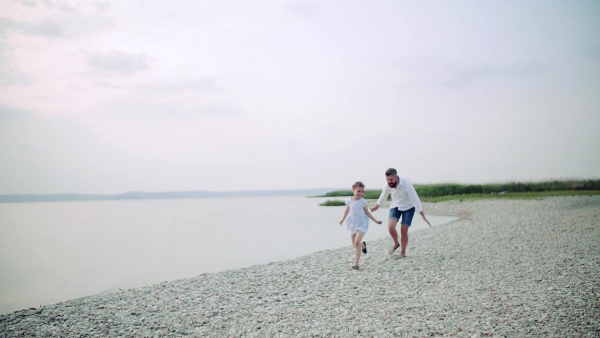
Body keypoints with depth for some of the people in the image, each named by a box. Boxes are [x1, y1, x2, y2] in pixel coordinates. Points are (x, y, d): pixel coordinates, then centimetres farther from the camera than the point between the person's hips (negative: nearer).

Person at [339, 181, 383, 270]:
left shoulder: (363, 201, -5)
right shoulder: (349, 201, -2)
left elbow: (367, 213, 6)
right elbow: (347, 211, 16)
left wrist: (376, 221, 4)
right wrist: (343, 220, 29)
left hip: (361, 222, -3)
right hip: (352, 222, 3)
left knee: (357, 242, -20)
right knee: (355, 245, 8)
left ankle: (356, 264, -17)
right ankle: (363, 245, 46)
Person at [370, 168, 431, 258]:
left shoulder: (406, 183, -31)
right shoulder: (387, 184, -18)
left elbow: (415, 199, -28)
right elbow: (383, 196, 4)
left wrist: (423, 216, -30)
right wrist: (376, 206, 20)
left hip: (408, 207, -3)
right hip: (395, 206, 3)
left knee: (404, 231, -7)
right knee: (390, 227, -20)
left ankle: (403, 253, 15)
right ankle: (396, 244, 9)